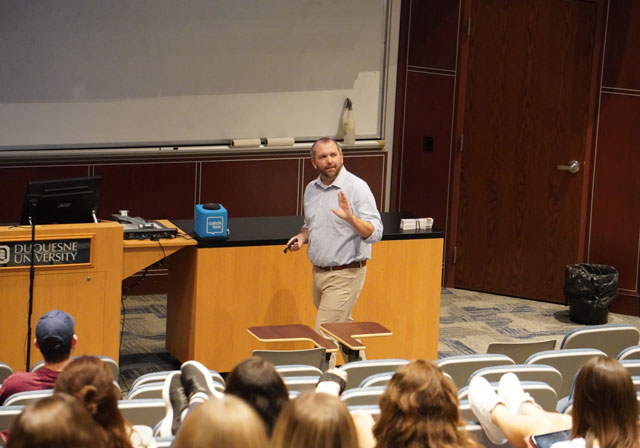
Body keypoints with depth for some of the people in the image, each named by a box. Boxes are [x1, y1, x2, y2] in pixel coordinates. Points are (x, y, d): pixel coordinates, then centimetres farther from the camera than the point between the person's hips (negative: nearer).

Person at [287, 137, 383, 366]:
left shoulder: (357, 188, -13)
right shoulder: (311, 189, 9)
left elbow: (375, 233, -20)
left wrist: (351, 218, -37)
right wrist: (302, 237, 3)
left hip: (345, 274, -8)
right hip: (319, 271, 8)